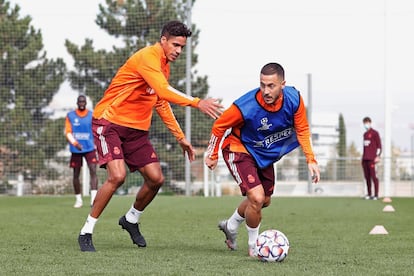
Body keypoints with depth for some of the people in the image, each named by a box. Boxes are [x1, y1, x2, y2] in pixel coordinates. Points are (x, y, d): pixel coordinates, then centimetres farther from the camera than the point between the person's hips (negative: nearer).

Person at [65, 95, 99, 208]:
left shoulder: (92, 115, 6)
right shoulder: (70, 116, 3)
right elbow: (68, 132, -5)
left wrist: (96, 145, 9)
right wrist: (75, 143, -21)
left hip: (90, 148, -1)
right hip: (76, 150, 1)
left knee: (93, 170, -17)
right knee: (76, 174, 6)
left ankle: (94, 197, -26)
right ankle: (78, 199, 19)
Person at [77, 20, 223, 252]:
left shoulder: (164, 66, 12)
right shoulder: (147, 57, -18)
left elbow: (162, 103, 23)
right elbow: (163, 91, -33)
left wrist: (181, 137, 21)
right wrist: (197, 103, -39)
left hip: (136, 129, 9)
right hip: (110, 123, -9)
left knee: (156, 179, 0)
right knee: (117, 176, -24)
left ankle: (131, 220, 27)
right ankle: (86, 233, -11)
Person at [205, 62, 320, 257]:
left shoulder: (294, 99, -23)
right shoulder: (245, 107, -35)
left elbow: (302, 130, -6)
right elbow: (219, 126, -17)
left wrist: (311, 160, -13)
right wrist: (212, 155, -6)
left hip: (265, 153, 6)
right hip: (239, 149, -6)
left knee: (264, 201, 20)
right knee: (257, 198, -21)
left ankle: (230, 226, 47)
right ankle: (254, 245, 5)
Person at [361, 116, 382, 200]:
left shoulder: (375, 133, -2)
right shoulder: (365, 134, 20)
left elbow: (379, 145, -5)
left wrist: (378, 156, -14)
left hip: (372, 159, -7)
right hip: (365, 158, 7)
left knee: (373, 176, -10)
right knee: (367, 177, 7)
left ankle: (376, 195, -9)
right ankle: (369, 194, 12)